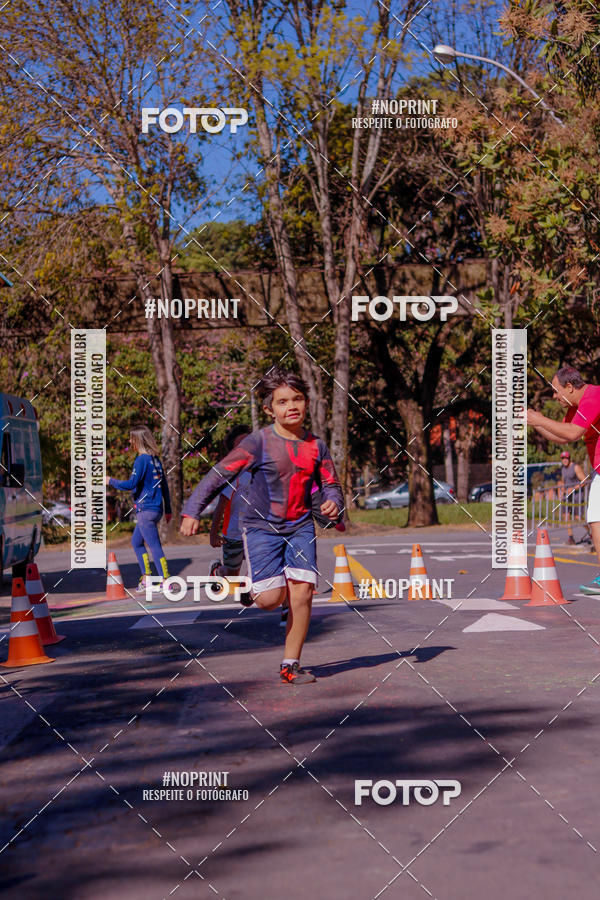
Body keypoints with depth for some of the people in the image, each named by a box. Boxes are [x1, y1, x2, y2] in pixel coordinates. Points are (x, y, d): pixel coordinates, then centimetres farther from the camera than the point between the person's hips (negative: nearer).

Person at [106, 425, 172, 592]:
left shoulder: (142, 460, -13)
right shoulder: (155, 459, 13)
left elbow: (131, 484, -21)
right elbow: (164, 486, 17)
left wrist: (111, 481, -7)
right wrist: (168, 510, 22)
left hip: (146, 509, -9)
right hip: (156, 509, 9)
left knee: (154, 546, -7)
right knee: (136, 542, 20)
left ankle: (165, 581, -6)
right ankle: (146, 577, 19)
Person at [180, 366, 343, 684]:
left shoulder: (316, 446, 2)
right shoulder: (260, 442, -11)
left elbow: (331, 484, 10)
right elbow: (220, 474, -10)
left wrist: (333, 502, -14)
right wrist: (192, 511, -15)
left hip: (300, 527, 4)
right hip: (262, 527, -3)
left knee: (302, 594, -8)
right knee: (271, 599, -13)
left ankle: (290, 665, 7)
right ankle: (253, 585, 25)